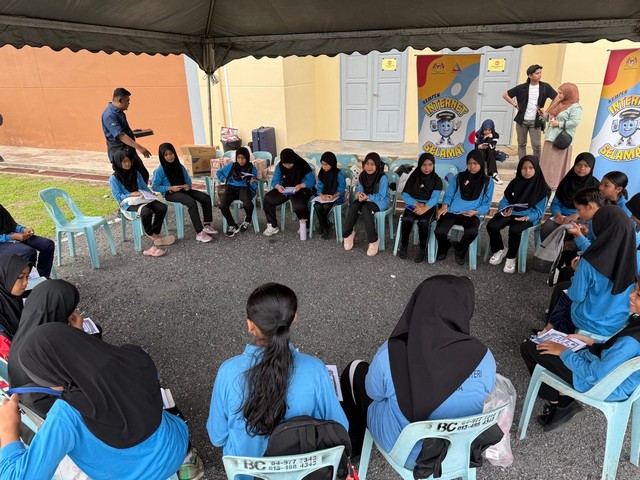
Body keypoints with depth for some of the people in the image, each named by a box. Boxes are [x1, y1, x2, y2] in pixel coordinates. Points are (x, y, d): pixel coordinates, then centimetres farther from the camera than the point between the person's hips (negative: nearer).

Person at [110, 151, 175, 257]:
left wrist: (150, 194, -6)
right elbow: (117, 196, -5)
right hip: (128, 203, -5)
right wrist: (131, 195, -18)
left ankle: (155, 234, -15)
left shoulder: (136, 174, 15)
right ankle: (151, 234, -7)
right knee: (147, 212, -35)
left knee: (162, 207, -22)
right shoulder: (114, 178, 0)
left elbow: (145, 188, 15)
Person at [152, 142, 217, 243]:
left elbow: (187, 179, 15)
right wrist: (170, 188, -19)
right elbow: (155, 186, -8)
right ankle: (199, 233, -36)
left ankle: (207, 226, -7)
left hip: (183, 190, 6)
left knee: (206, 198, -13)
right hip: (171, 193, -6)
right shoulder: (160, 170, -7)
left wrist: (188, 185, -10)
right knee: (192, 202, -34)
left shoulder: (180, 166, 8)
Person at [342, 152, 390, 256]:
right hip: (366, 200, 5)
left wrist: (368, 197, -33)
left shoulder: (382, 178, -20)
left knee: (365, 208, -36)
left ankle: (373, 240, -28)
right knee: (353, 206, -26)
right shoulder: (362, 176, -3)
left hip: (381, 201, -5)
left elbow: (381, 196, -20)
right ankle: (348, 234, -10)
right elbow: (360, 189, 6)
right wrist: (359, 194, -19)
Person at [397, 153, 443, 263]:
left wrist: (424, 208, -30)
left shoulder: (437, 180, 3)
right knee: (407, 219, -31)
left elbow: (435, 198, -10)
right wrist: (416, 204, -17)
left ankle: (423, 250, -14)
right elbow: (405, 195, 1)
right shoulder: (413, 177, 8)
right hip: (412, 205, 2)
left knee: (423, 221, -34)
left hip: (428, 207, -1)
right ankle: (404, 246, -9)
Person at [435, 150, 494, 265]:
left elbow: (486, 204, 7)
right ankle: (444, 248, 13)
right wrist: (445, 205, -11)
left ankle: (459, 250, 3)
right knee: (439, 231, -28)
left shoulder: (488, 182, 8)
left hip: (471, 215, -1)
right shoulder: (459, 177, 12)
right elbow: (449, 194, 11)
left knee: (472, 232, -35)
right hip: (452, 211, 1)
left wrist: (475, 212, -13)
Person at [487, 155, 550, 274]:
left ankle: (511, 258, -8)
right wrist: (504, 211, -16)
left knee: (514, 230, -34)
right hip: (510, 212, 4)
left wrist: (528, 217, -28)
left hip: (529, 216, -4)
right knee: (491, 226, -20)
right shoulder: (514, 182, 5)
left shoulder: (542, 187, -6)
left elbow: (539, 211, -7)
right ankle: (499, 250, 7)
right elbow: (505, 200, 7)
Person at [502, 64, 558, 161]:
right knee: (521, 144, 7)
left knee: (536, 145, -3)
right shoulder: (522, 87, 0)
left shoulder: (545, 87, 1)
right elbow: (505, 95, 6)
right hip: (522, 120, 1)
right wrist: (516, 105, -1)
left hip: (535, 122, -1)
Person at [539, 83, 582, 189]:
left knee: (557, 163, -7)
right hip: (551, 137, 8)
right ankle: (545, 181, 17)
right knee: (547, 161, 10)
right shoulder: (559, 104, 18)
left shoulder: (575, 107, -8)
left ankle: (555, 184, -2)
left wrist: (559, 124, -17)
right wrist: (544, 115, 7)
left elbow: (574, 122, -18)